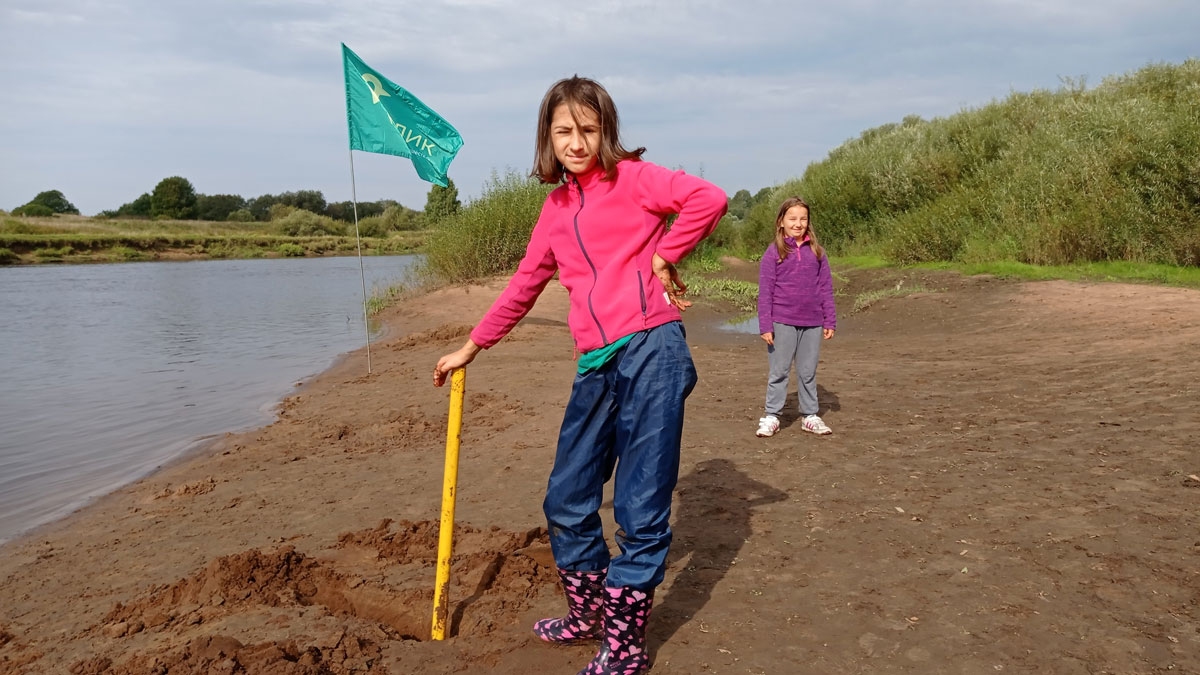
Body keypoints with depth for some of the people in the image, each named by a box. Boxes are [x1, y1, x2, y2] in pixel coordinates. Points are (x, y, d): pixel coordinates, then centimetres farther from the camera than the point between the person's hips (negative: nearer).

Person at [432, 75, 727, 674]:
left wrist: (662, 259, -8)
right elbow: (524, 284, 25)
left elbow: (709, 198, -14)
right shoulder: (556, 207, 18)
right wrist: (472, 346, 28)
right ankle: (588, 614, 34)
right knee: (566, 502, 12)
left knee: (640, 507, -2)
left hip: (650, 350, -7)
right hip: (596, 367, 7)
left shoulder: (631, 177, 0)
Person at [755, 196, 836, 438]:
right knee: (779, 372, 5)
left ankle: (810, 416, 22)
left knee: (808, 372, 12)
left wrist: (830, 321, 5)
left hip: (812, 323, 3)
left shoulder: (816, 251, 5)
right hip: (782, 323, -2)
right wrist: (765, 325, -8)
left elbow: (826, 288, 8)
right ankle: (772, 416, 13)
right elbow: (765, 292, -4)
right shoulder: (773, 252, -2)